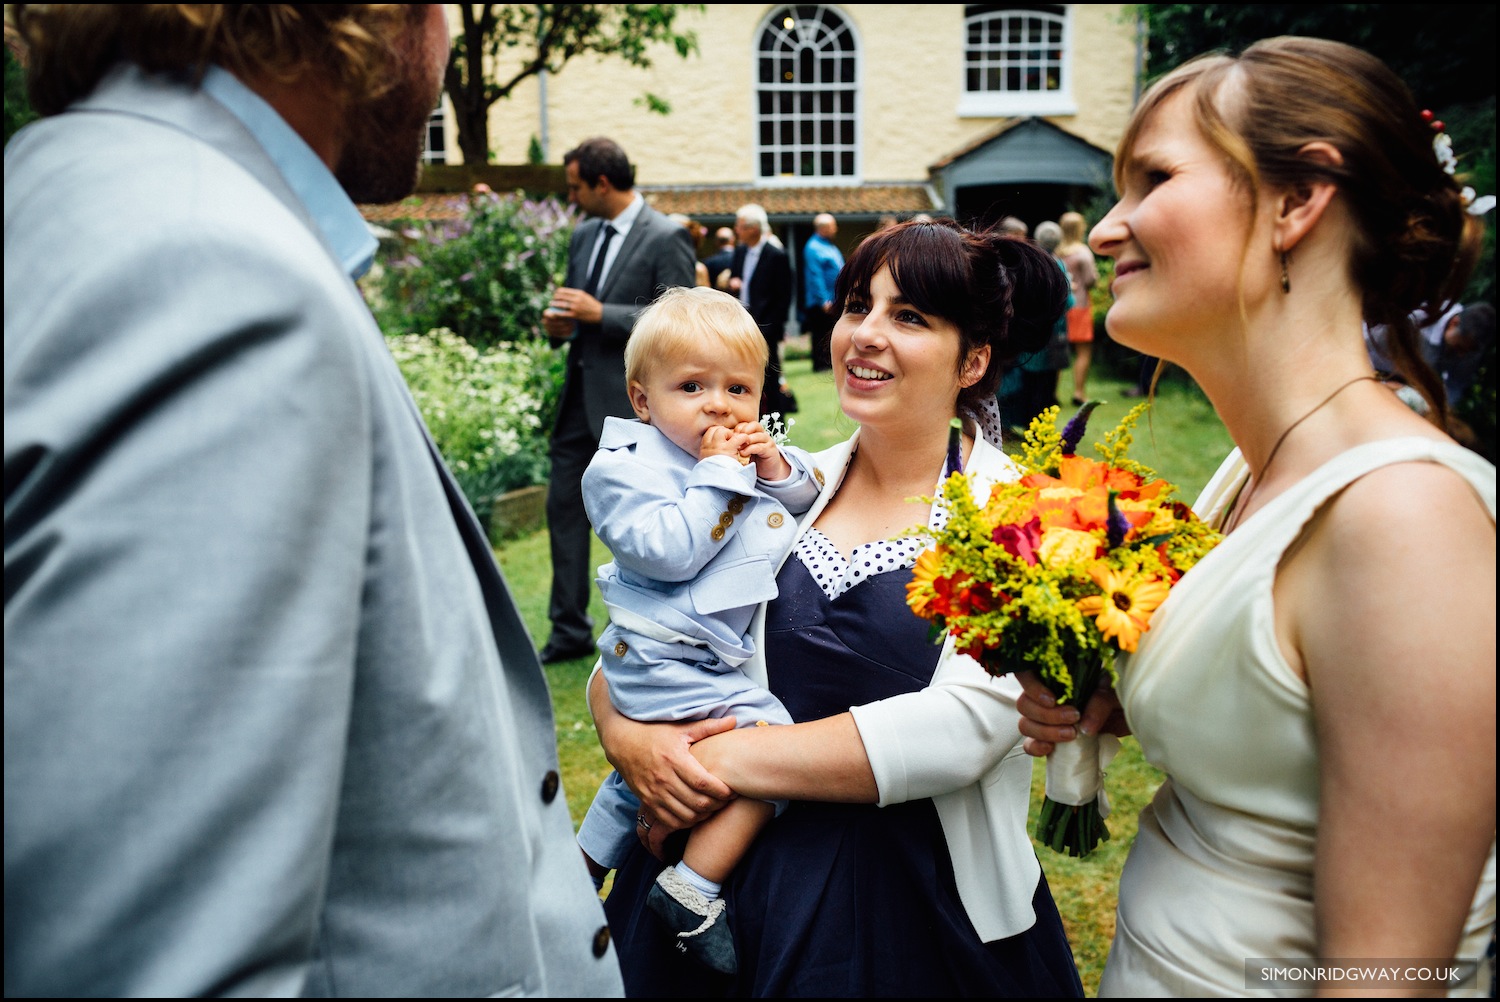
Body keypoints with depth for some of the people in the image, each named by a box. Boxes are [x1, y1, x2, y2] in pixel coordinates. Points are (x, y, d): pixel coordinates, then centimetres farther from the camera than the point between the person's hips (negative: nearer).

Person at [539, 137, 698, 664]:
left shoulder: (667, 238, -10)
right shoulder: (584, 234, 13)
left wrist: (600, 313, -21)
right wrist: (558, 321, 0)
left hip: (632, 403, -8)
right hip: (581, 396, 8)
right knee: (564, 508, 10)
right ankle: (570, 632, 23)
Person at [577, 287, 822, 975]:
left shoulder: (751, 450, 9)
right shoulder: (626, 466, -13)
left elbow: (810, 503, 10)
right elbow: (669, 551, -26)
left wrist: (780, 471, -9)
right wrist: (720, 476, -24)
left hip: (722, 655, 9)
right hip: (666, 659, -9)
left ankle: (587, 859, 48)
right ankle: (692, 889, -8)